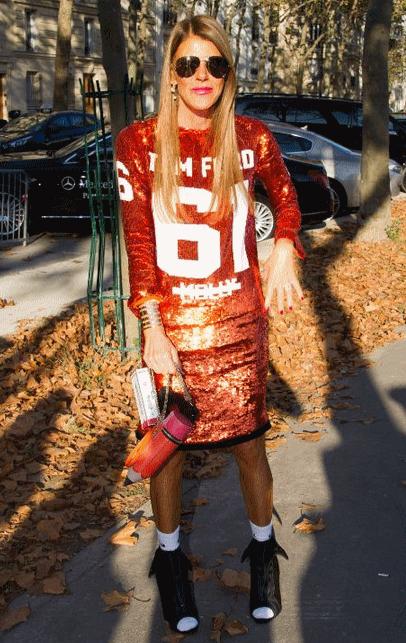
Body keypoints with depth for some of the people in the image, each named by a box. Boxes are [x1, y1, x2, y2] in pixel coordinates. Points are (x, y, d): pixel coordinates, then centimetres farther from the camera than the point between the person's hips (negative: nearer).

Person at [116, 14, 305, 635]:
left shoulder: (252, 138, -3)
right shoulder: (138, 143, -7)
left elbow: (285, 196, 16)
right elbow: (138, 245, -7)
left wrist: (285, 251, -2)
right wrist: (154, 333, -12)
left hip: (240, 322, 1)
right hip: (171, 325, 0)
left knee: (249, 443, 10)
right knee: (168, 445, 11)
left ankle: (263, 548, 35)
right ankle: (170, 555, 34)